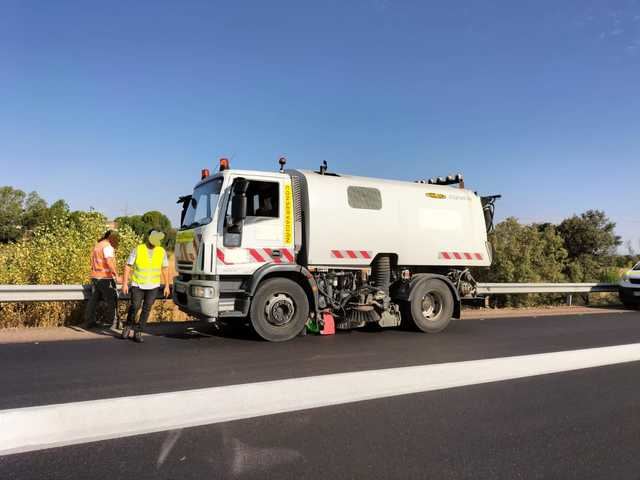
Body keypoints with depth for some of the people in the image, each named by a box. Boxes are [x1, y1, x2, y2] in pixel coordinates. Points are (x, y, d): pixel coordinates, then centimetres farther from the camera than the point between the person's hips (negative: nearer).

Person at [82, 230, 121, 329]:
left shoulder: (97, 245, 17)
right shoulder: (108, 246, -12)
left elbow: (93, 262, 21)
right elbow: (109, 262, -25)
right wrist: (116, 275, -25)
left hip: (95, 276, 9)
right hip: (105, 277, -8)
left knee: (93, 299, 13)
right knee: (111, 300, -1)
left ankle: (88, 322, 18)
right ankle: (114, 322, 2)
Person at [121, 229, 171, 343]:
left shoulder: (162, 251, -2)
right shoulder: (137, 250, -8)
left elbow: (165, 269, 7)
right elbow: (128, 266, -4)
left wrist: (167, 286, 4)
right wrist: (125, 283, -8)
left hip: (153, 286, 2)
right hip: (137, 285, -2)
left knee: (146, 310, 1)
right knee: (135, 307, -6)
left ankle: (138, 333, 13)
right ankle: (129, 326, 23)